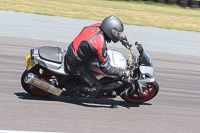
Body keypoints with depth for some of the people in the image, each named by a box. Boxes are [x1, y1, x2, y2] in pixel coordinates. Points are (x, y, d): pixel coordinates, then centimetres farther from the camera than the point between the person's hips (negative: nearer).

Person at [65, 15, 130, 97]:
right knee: (96, 87, -9)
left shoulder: (97, 26, -9)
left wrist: (121, 36, 20)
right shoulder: (100, 45, -31)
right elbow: (105, 68, -22)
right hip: (76, 65, -9)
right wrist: (122, 73, -14)